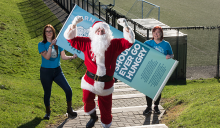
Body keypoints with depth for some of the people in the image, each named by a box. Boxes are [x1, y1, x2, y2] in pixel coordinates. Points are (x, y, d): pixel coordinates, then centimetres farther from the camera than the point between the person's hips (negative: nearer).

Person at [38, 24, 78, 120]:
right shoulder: (41, 44, -8)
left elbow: (63, 56, -1)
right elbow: (47, 57, -21)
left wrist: (72, 57, -18)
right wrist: (51, 45, -29)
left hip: (57, 71, 3)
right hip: (46, 72, -3)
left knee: (68, 90, -5)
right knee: (47, 93, 8)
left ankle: (69, 109, 15)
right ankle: (47, 112, 30)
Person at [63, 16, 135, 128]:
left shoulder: (114, 44, 2)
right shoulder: (87, 43, 4)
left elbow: (129, 41, -2)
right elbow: (70, 38, 4)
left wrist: (126, 26, -14)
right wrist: (74, 24, -10)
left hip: (106, 83, 0)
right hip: (90, 81, 0)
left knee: (105, 108, 8)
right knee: (87, 100, -23)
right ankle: (93, 116, 10)